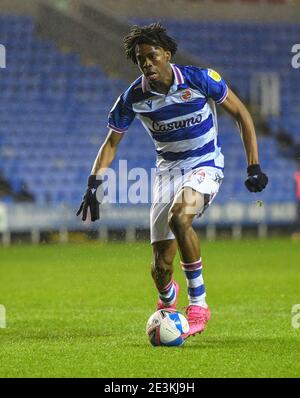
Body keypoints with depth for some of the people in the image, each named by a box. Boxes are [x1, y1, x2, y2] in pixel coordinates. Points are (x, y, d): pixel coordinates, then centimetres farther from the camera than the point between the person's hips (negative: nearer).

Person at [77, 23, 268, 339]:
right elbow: (111, 142, 3)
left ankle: (198, 302, -23)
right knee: (161, 264, -2)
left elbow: (240, 114, -4)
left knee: (178, 217, -36)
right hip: (168, 169, 3)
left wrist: (254, 167, -8)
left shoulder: (200, 79, -16)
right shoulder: (133, 97, -9)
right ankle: (166, 299, 38)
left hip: (205, 165, -3)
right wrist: (93, 186, -10)